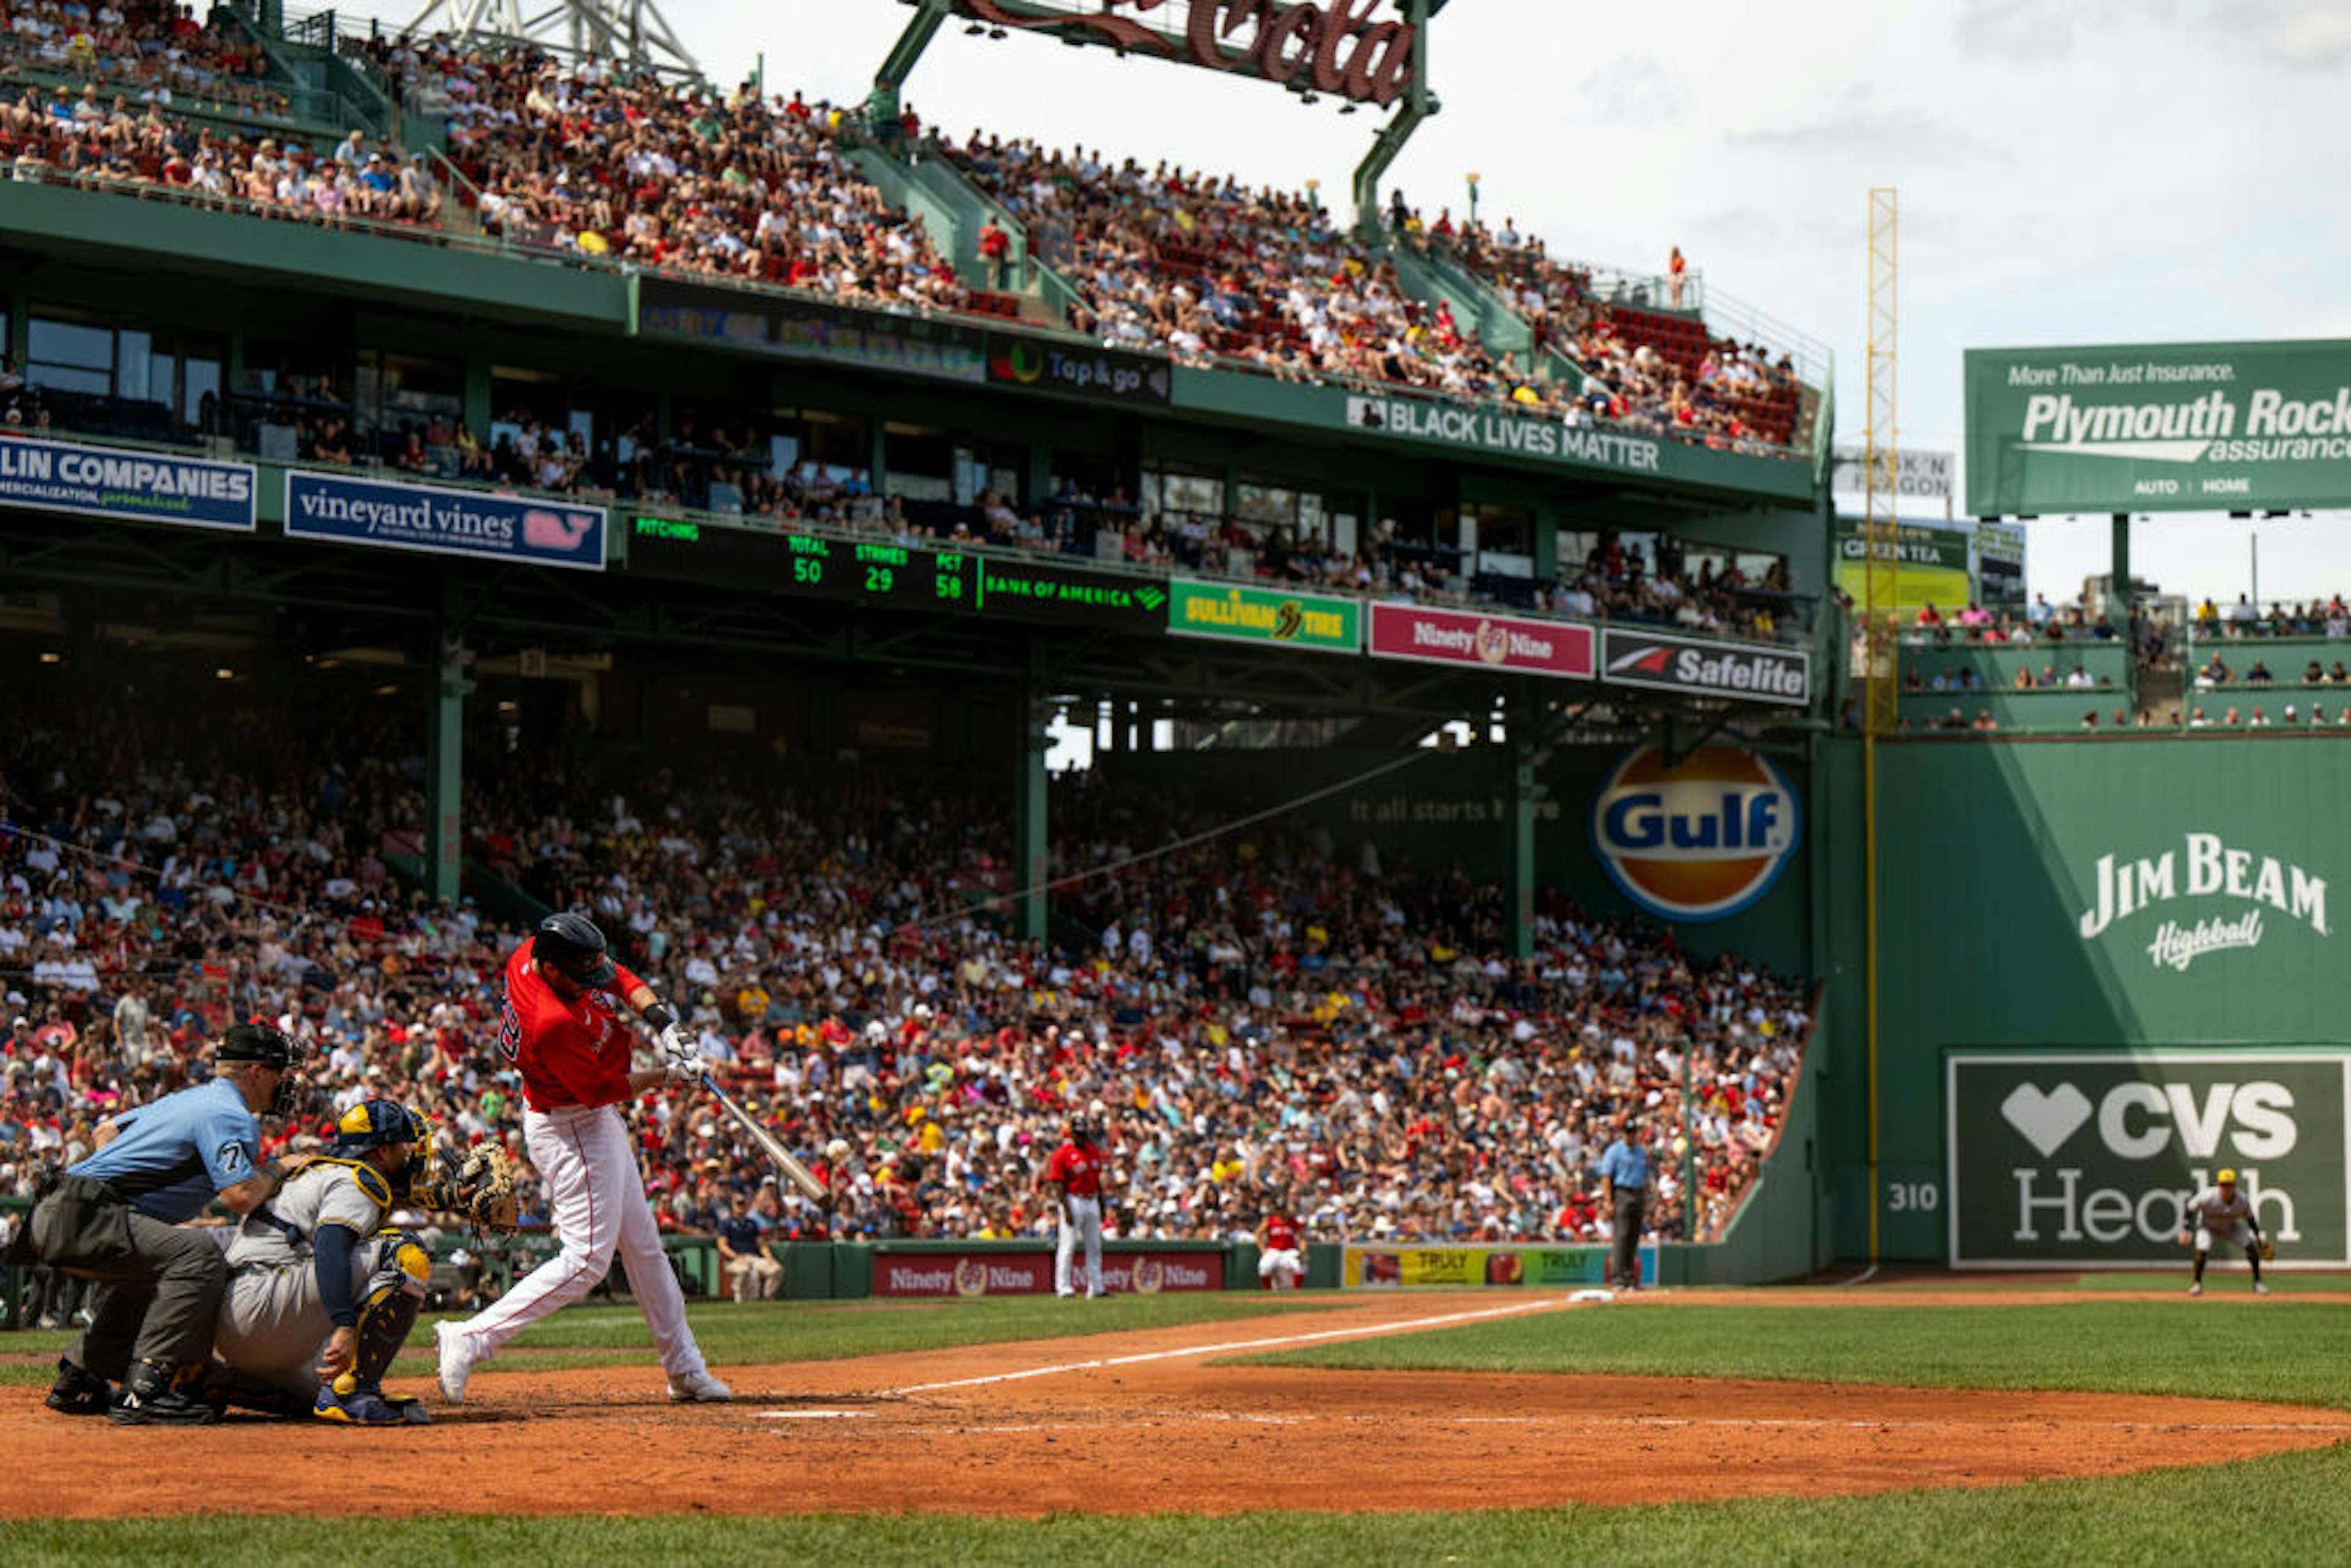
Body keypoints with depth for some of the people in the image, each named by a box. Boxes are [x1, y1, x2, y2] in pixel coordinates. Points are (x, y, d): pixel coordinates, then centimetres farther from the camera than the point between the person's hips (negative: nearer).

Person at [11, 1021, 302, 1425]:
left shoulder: (186, 1099, 24)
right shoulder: (230, 1116, -7)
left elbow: (107, 1131, 35)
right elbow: (240, 1197, -19)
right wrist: (275, 1173, 1)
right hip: (79, 1218, -10)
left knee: (138, 1267, 34)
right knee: (198, 1256, -22)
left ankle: (78, 1381, 35)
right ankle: (144, 1391, -26)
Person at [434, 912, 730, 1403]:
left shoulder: (533, 953, -9)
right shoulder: (553, 1024, -35)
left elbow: (619, 977, 6)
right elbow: (603, 1088, -24)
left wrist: (660, 1017, -9)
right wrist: (670, 1074, -13)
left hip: (599, 1123, 11)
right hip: (572, 1133, -11)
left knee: (643, 1246, 17)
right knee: (586, 1259, -12)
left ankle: (685, 1368, 28)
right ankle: (470, 1340, -13)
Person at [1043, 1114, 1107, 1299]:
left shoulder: (1094, 1151, 11)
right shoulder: (1062, 1154, -8)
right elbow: (1058, 1184, -12)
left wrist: (1101, 1206, 15)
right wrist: (1066, 1209, -19)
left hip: (1092, 1202, 7)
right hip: (1073, 1202, -7)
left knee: (1095, 1246, 9)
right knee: (1068, 1246, -7)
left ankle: (1095, 1288, 14)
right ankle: (1064, 1287, -4)